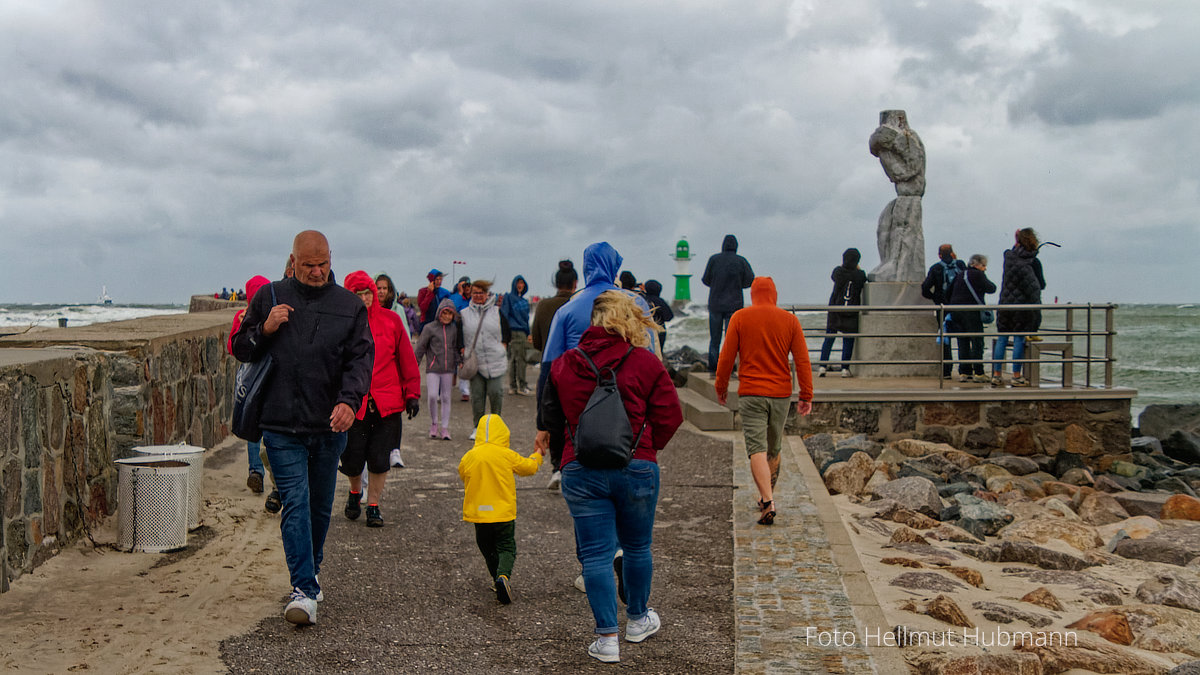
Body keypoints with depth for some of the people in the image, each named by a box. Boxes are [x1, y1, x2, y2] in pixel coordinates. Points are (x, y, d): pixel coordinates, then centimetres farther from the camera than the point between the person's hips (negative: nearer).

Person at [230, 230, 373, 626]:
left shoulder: (350, 305, 5)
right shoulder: (270, 298, 5)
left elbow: (361, 357, -2)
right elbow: (240, 349, 11)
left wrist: (349, 400, -20)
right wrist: (264, 330, -10)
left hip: (329, 428, 2)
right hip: (282, 426, -2)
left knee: (320, 507, 14)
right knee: (296, 504, -10)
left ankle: (310, 575, 33)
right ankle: (304, 590, -12)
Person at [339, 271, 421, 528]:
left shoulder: (391, 320, 3)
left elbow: (407, 359, 7)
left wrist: (412, 394, 4)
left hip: (387, 403, 0)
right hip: (353, 403, 0)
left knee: (379, 458, 1)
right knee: (352, 458, 3)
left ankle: (373, 505, 18)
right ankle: (355, 492, 34)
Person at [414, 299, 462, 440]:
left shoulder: (454, 329, 7)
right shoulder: (429, 328, -3)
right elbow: (420, 347, 0)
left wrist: (459, 361, 5)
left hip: (448, 369, 3)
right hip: (433, 369, -3)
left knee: (446, 398, 5)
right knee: (432, 396, -12)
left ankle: (445, 428, 11)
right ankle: (434, 423, 8)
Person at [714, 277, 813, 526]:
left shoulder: (739, 318, -2)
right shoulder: (790, 320, 3)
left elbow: (726, 357, -2)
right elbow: (802, 360, -1)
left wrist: (721, 387, 11)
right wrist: (806, 396, 3)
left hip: (750, 393, -3)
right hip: (781, 393, 3)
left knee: (757, 450, -7)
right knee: (774, 449, 18)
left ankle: (767, 502, -22)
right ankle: (767, 496, 31)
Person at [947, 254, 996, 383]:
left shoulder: (960, 275, 18)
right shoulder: (978, 275, -5)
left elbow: (950, 292, 18)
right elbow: (991, 288, -6)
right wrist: (987, 281, 14)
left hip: (956, 312, 7)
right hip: (971, 312, -7)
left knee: (963, 343, 9)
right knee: (977, 342, -3)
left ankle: (963, 372, 8)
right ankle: (978, 373, -5)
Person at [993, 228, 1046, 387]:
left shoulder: (1008, 256, 0)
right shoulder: (1034, 262, -6)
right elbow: (1041, 285, 0)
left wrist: (1016, 244, 19)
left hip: (1005, 303, 3)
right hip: (1024, 304, -3)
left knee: (1001, 339, 8)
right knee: (1019, 340, 0)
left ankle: (996, 375, 10)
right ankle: (1016, 376, 1)